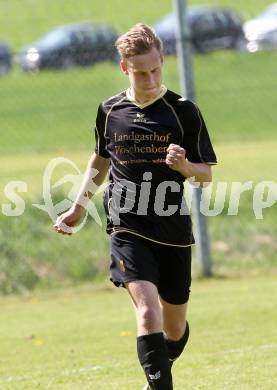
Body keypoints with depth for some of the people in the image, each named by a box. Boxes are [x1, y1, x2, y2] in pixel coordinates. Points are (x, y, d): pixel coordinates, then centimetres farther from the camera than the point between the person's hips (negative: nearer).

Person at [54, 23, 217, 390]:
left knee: (174, 325, 13)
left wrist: (183, 166, -20)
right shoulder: (110, 111, 3)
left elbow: (206, 174, 1)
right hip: (127, 230, -1)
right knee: (148, 309, -22)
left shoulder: (184, 111, -3)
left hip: (174, 233, 1)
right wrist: (79, 206, 18)